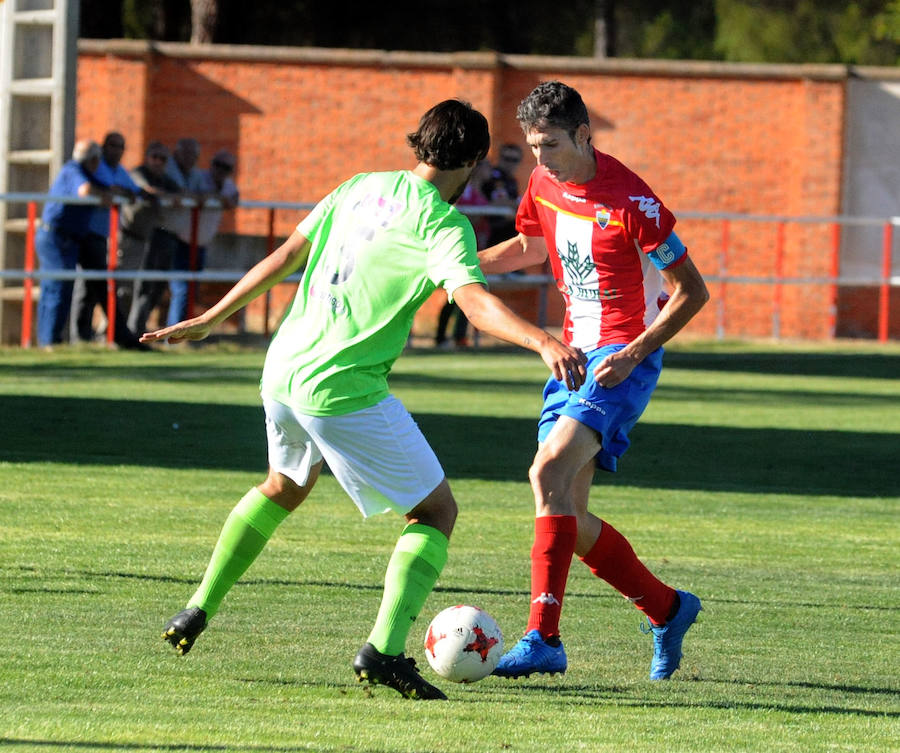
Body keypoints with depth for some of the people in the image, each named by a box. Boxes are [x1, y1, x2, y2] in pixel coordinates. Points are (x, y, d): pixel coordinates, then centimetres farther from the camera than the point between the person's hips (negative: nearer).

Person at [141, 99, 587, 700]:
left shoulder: (359, 188, 12)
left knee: (287, 486, 35)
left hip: (282, 371, 8)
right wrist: (543, 341, -41)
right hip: (343, 389, -8)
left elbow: (283, 259, 16)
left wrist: (209, 321, 24)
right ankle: (384, 648, -13)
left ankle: (198, 611, 38)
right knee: (437, 510, 3)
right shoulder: (444, 224, -9)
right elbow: (475, 301, -28)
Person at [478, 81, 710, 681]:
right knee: (567, 517, 6)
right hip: (573, 354, 8)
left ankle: (543, 639, -30)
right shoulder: (545, 186, 4)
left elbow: (692, 290, -13)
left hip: (622, 359, -8)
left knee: (549, 471, -27)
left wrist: (634, 353, -23)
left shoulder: (630, 201, -18)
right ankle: (668, 610, 25)